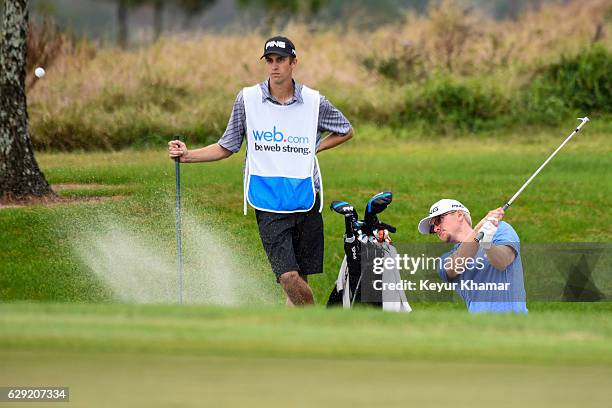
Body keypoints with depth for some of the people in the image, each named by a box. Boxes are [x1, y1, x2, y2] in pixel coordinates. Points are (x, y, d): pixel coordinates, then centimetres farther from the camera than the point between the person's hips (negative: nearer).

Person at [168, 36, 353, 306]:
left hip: (307, 202, 2)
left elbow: (345, 131, 21)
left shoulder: (314, 102, 3)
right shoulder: (247, 99, 2)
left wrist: (314, 149, 6)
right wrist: (188, 155, -2)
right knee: (288, 278, -16)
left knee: (301, 279, 4)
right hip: (269, 205, -2)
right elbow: (227, 147, 10)